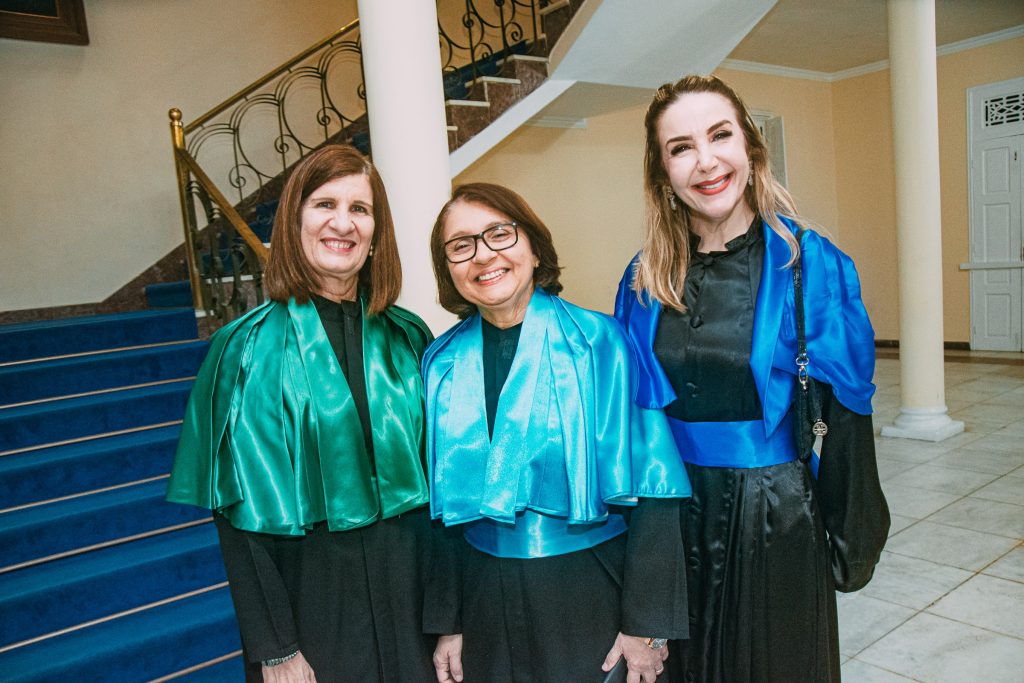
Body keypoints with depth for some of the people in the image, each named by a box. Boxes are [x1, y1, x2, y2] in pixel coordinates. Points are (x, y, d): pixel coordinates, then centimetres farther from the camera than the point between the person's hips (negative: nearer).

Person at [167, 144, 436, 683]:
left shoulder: (407, 337, 0)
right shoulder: (249, 349, -10)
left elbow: (435, 466, 4)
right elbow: (241, 509, -9)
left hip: (409, 579, 3)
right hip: (307, 591, -3)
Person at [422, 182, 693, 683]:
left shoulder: (598, 342, -12)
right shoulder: (442, 363, -2)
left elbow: (652, 489, -10)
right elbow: (442, 499, 4)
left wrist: (647, 624, -10)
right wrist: (447, 622, 6)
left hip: (591, 597, -2)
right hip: (486, 601, 3)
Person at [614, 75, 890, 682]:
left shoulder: (812, 265, -10)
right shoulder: (645, 281, -2)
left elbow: (843, 416, -8)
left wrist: (849, 544, -5)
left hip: (778, 522, -2)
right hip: (672, 519, 3)